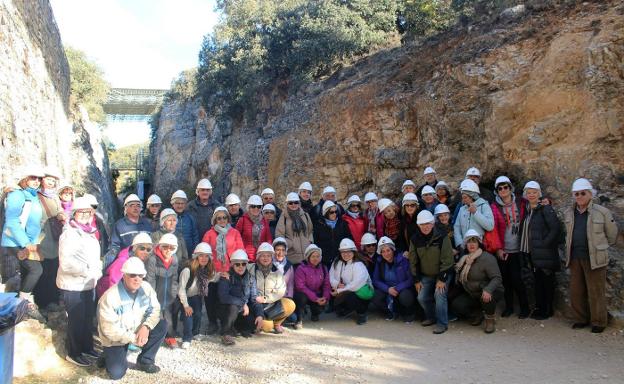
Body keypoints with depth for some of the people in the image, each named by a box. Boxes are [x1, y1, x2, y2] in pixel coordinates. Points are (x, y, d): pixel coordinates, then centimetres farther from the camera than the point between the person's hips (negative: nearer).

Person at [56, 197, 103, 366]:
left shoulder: (89, 232, 10)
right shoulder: (69, 233, -16)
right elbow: (66, 262, -24)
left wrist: (98, 269, 6)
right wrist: (87, 270, -21)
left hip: (89, 283, 8)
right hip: (73, 285, -8)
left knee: (88, 317, 18)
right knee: (76, 319, 2)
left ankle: (87, 347, 33)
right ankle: (73, 353, 17)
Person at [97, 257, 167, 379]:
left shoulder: (146, 288, -11)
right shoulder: (110, 297, -27)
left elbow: (155, 310, -8)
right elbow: (109, 330, -25)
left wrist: (146, 327, -27)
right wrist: (133, 339, -25)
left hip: (139, 331, 5)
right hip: (115, 339, -5)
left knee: (162, 325, -16)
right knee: (116, 373, -19)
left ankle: (145, 361, 0)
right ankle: (110, 356, 17)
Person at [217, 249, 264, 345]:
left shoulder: (250, 279, 1)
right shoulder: (226, 277, -13)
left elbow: (254, 299, -2)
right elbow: (223, 297, -26)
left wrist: (260, 315, -18)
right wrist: (242, 303, -25)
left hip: (243, 312, 4)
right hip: (226, 311, -4)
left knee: (258, 323, -21)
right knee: (233, 307, -36)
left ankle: (239, 327, 11)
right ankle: (226, 333, -15)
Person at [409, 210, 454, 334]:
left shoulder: (442, 237, -18)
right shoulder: (415, 239, -5)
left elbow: (447, 260, -17)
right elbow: (413, 261, 3)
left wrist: (442, 279, -18)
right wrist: (417, 280, 2)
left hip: (442, 274, -4)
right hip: (425, 275, 4)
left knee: (439, 295, -20)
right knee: (422, 297, -3)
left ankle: (442, 323, -6)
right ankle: (431, 317, 23)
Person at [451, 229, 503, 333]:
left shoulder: (487, 258, -19)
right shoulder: (465, 259, 3)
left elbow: (497, 278, -27)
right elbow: (460, 279, 16)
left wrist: (488, 290, -42)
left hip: (490, 293, -6)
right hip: (472, 294, 6)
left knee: (486, 297, -39)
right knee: (456, 305, -15)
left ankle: (490, 320, -8)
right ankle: (478, 314, 13)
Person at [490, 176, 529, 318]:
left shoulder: (521, 203, 1)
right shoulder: (494, 207, -2)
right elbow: (493, 229, -5)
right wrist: (498, 248, -10)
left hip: (517, 249, -1)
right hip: (502, 250, 1)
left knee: (516, 279, -4)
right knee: (506, 279, 8)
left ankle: (525, 307, 13)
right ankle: (508, 306, 23)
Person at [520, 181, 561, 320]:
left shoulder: (545, 208, -10)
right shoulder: (527, 210, 12)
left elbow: (556, 228, -18)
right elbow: (524, 230, 17)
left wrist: (545, 243, -18)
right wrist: (524, 248, 7)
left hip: (545, 252, -7)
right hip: (532, 252, 7)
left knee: (547, 281, 3)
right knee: (537, 280, 14)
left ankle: (548, 310, 13)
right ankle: (539, 307, 24)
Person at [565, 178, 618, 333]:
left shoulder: (602, 212, -6)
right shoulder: (569, 213, 8)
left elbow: (612, 235, 4)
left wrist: (600, 246, 13)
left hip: (594, 258, -4)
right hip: (575, 258, 5)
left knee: (596, 292, 1)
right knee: (576, 291, 9)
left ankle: (598, 322, 15)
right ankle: (581, 319, 23)